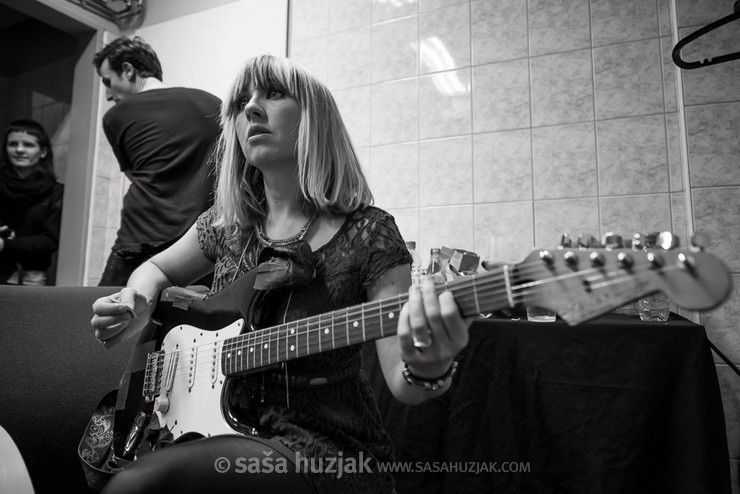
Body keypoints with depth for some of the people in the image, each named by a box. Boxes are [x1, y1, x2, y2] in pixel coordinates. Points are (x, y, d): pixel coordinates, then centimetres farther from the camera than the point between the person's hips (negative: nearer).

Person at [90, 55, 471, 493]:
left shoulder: (367, 234, -12)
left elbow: (401, 381, -15)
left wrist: (428, 371, -38)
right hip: (228, 430, 5)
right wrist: (136, 306, 0)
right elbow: (158, 269, 22)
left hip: (327, 449, -5)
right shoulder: (228, 223, 4)